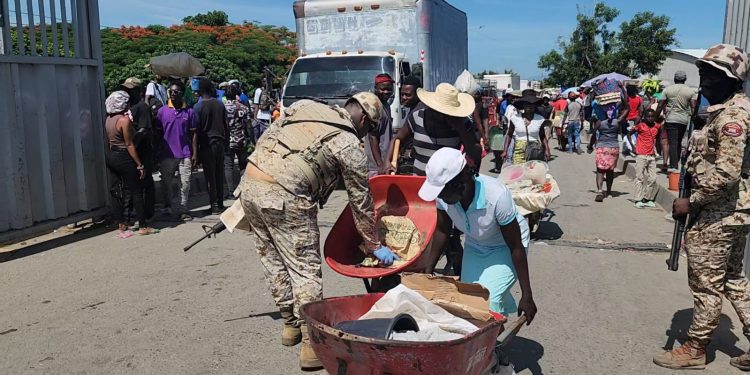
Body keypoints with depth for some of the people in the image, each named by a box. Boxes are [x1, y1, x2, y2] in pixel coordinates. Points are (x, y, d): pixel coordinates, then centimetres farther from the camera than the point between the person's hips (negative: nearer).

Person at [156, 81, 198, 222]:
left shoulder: (189, 111, 2)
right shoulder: (162, 111, 3)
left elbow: (193, 134, 3)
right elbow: (158, 132, 7)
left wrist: (195, 154, -1)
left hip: (185, 154, -1)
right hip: (167, 154, 1)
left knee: (185, 183, 2)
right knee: (166, 183, 8)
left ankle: (183, 210, 14)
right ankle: (167, 209, 23)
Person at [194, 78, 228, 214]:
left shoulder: (199, 107, -8)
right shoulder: (220, 104, 5)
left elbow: (197, 129, -8)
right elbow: (226, 126, 9)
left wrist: (195, 149, -1)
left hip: (207, 144, -5)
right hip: (220, 142, 5)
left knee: (210, 175, 0)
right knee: (219, 174, 10)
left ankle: (214, 205, 1)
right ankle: (220, 204, 15)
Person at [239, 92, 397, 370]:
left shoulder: (304, 107, 17)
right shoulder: (349, 146, 1)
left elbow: (265, 139, 18)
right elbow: (361, 202, 6)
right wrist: (374, 246, 18)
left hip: (249, 182, 7)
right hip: (284, 198, -7)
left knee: (274, 261, 17)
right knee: (305, 269, 3)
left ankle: (291, 325, 31)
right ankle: (311, 344, 5)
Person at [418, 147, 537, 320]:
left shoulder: (497, 196, -37)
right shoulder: (444, 195, -24)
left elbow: (516, 248, -26)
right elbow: (441, 231, -5)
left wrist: (526, 296, -21)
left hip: (504, 247, -5)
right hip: (474, 246, 5)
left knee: (488, 300, -20)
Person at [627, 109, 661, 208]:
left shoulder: (657, 126, 7)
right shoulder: (640, 126, -5)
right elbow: (629, 134, 3)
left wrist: (655, 145, 11)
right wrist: (632, 146, -6)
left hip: (652, 156, 5)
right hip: (641, 156, -5)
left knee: (653, 179, 4)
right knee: (640, 178, -3)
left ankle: (647, 199, 14)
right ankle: (638, 200, 0)